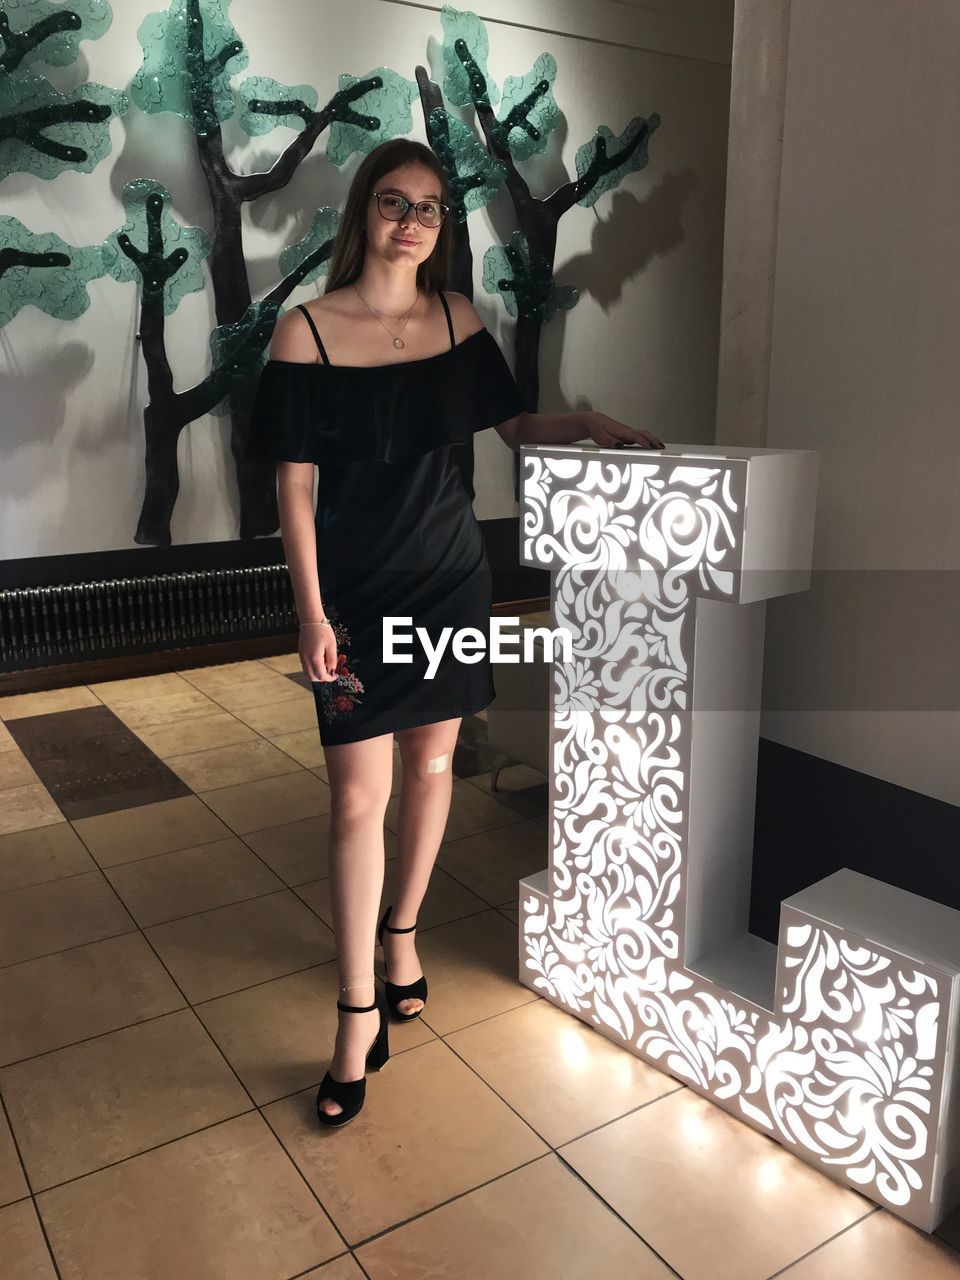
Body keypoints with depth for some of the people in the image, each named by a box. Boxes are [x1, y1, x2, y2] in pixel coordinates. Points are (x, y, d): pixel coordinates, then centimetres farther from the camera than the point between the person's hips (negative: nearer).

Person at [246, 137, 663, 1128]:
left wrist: (589, 426, -4)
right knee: (359, 797, -2)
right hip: (356, 591, -3)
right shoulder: (307, 330, -7)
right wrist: (312, 615, -13)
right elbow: (295, 484, -9)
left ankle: (401, 931, 37)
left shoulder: (458, 320, 4)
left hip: (450, 578, 4)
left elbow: (515, 427, 15)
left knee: (431, 765, 13)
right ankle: (360, 1012, 12)